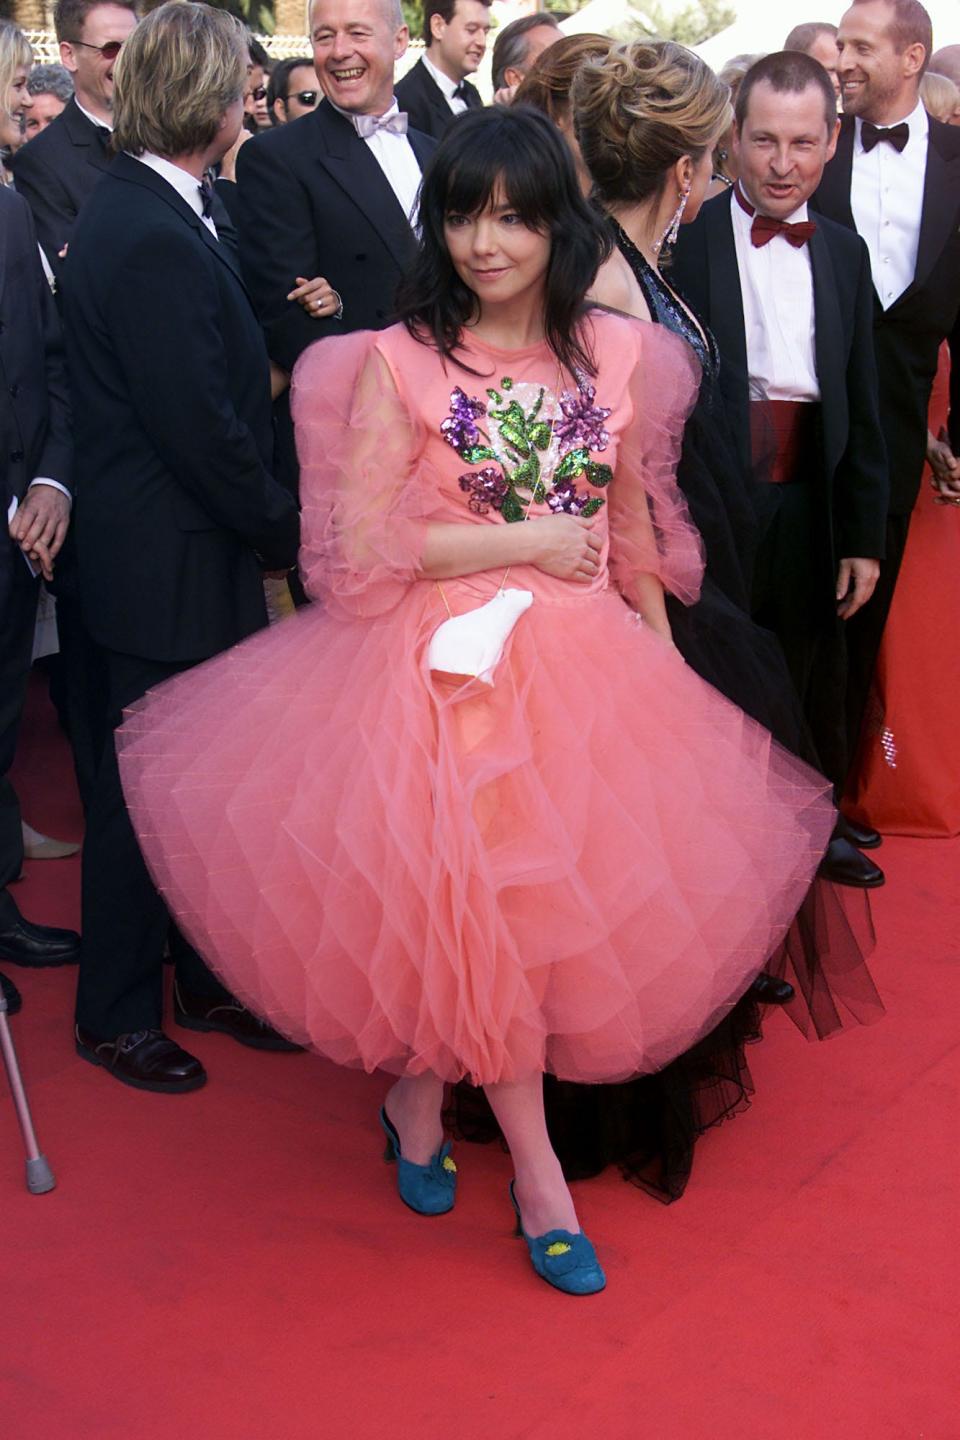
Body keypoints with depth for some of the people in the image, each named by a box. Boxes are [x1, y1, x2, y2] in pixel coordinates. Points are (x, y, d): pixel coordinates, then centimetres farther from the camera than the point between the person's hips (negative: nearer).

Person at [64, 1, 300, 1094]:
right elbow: (201, 425, -23)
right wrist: (282, 529, -9)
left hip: (185, 552, 10)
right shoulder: (155, 239, -23)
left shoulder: (139, 210, 10)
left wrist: (267, 524, 10)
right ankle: (116, 1016, 22)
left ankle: (210, 979, 35)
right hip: (171, 565, -10)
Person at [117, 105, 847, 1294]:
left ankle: (420, 1097, 31)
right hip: (453, 665, -3)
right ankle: (537, 1174, 13)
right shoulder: (398, 362, -7)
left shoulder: (616, 355, 4)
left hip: (588, 664, 4)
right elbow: (359, 542, -13)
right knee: (480, 905, -4)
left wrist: (663, 660, 12)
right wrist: (527, 541, -11)